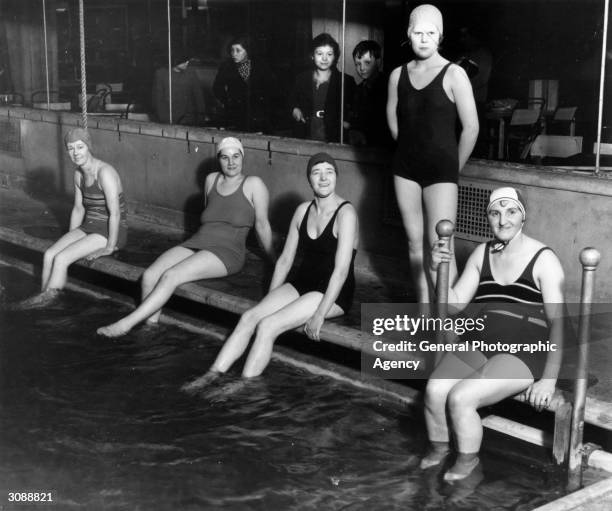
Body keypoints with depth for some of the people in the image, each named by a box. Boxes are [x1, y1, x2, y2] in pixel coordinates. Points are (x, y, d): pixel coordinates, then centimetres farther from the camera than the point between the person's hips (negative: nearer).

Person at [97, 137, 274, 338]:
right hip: (196, 243, 6)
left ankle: (126, 324, -25)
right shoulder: (211, 180, 16)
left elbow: (262, 224, 5)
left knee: (170, 276, -27)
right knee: (149, 275, -19)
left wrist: (274, 259, 11)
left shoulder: (253, 184, 0)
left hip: (227, 252, -6)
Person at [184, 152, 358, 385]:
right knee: (249, 316, -14)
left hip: (332, 293, -6)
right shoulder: (303, 211, 8)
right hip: (301, 283, 7)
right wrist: (270, 301, 9)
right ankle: (212, 375, -16)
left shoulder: (345, 213, -14)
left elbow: (341, 270, -20)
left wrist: (320, 315, -24)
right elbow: (285, 260, 13)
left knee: (267, 326, -23)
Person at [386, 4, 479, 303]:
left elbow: (471, 128, -7)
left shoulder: (453, 74, -8)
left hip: (440, 169, -5)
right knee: (415, 242, 9)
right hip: (405, 167, 5)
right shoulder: (398, 75, 5)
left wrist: (454, 168, 1)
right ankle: (424, 309, 18)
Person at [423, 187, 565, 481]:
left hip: (523, 354, -5)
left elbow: (557, 321, -8)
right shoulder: (482, 253, 12)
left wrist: (549, 379, -16)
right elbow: (455, 303, 14)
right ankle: (438, 447, 9)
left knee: (461, 397, -25)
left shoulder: (543, 260, -4)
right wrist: (437, 270, -4)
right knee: (434, 389, -20)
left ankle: (467, 461, 3)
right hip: (479, 344, 5)